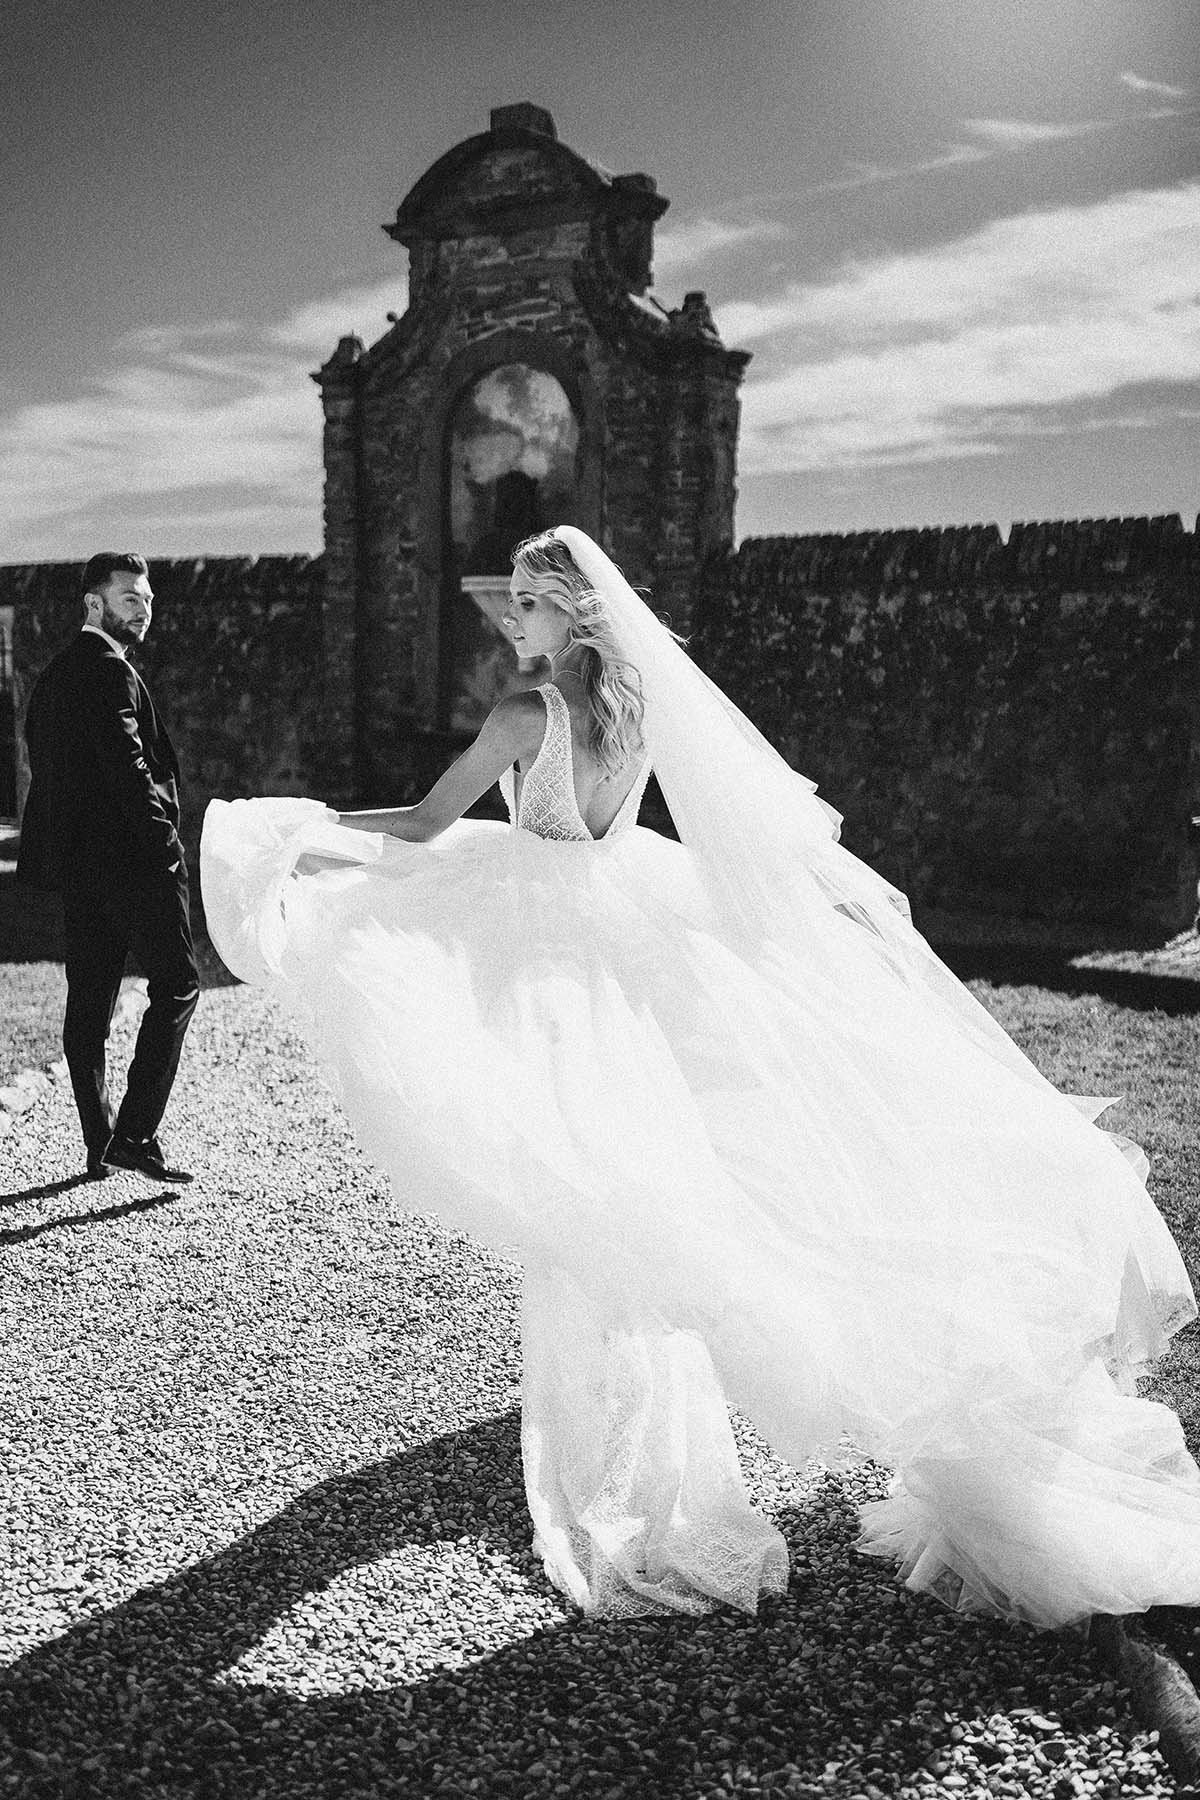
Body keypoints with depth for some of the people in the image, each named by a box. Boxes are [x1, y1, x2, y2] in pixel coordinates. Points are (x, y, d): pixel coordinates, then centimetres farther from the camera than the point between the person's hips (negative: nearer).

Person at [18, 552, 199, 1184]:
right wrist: (166, 840, -16)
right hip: (129, 856, -10)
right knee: (176, 984, -3)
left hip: (72, 859, 10)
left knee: (88, 1002, 10)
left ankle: (100, 1144, 17)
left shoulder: (52, 674, 19)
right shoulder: (109, 670, -11)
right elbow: (127, 766, -20)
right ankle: (135, 1133, -6)